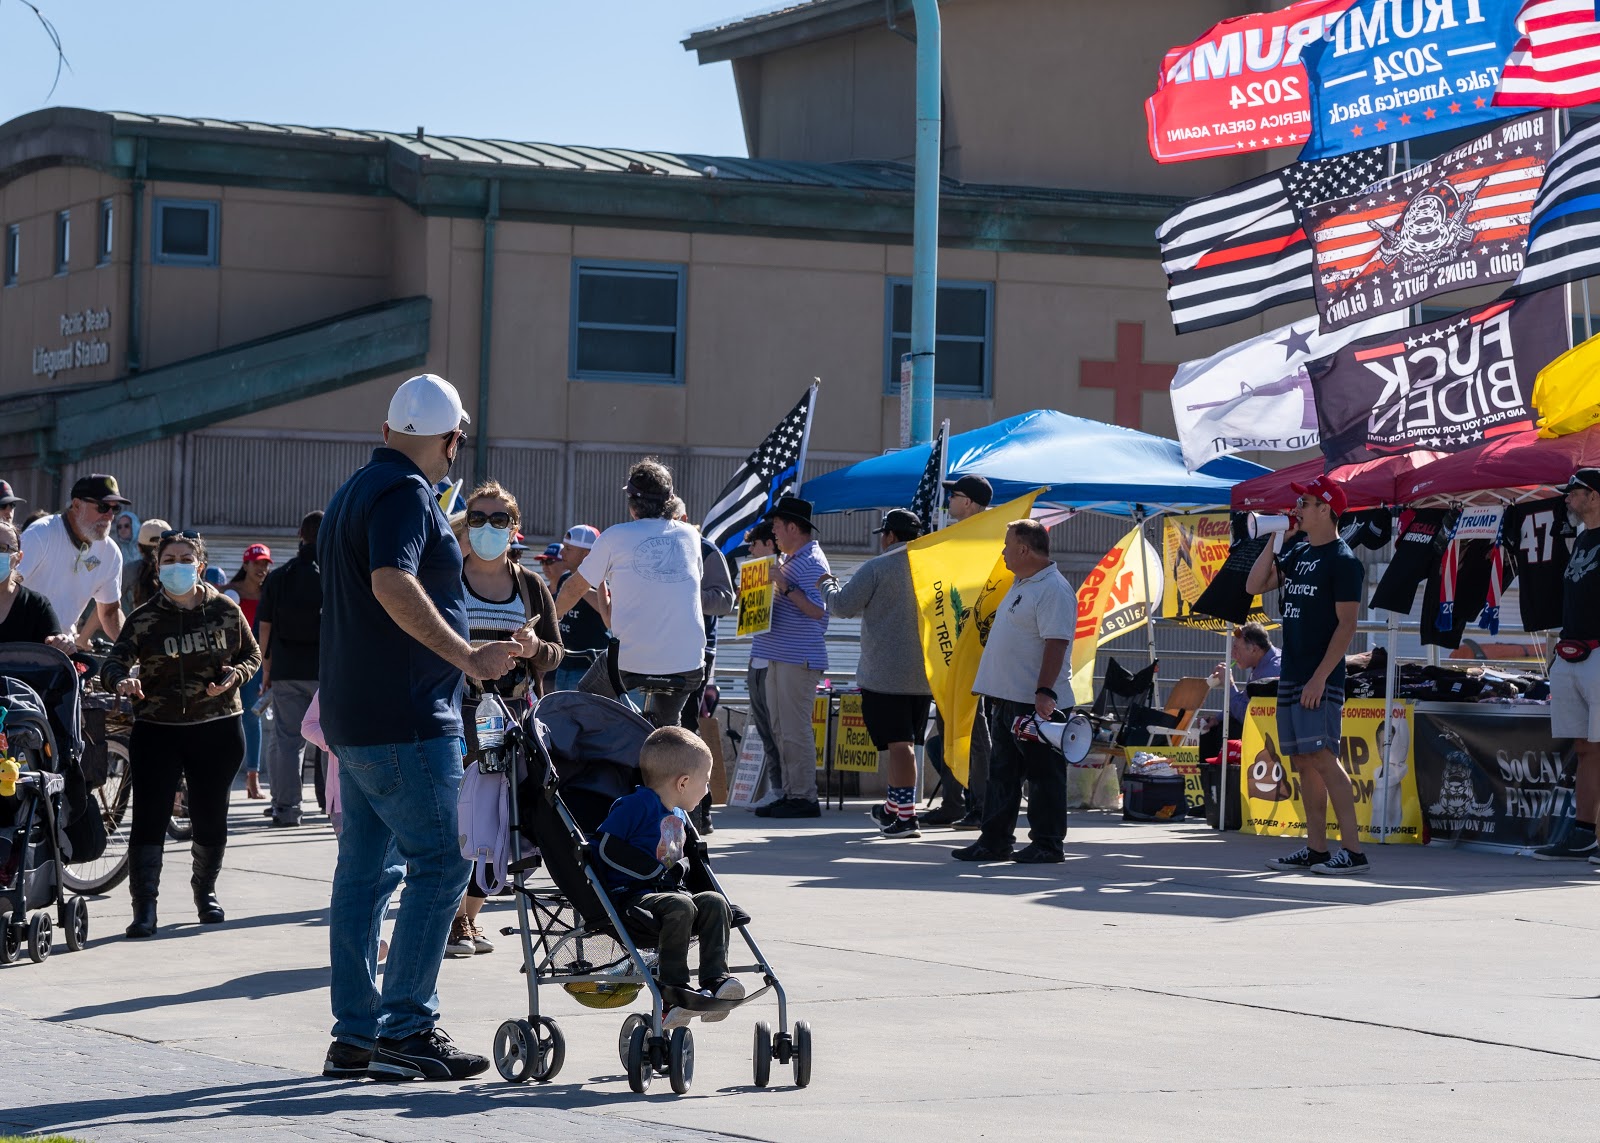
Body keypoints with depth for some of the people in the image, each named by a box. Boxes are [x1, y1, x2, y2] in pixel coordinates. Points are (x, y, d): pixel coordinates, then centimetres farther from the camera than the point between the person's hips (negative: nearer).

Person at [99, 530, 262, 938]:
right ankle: (144, 906, -7)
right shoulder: (144, 619, -2)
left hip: (217, 729, 1)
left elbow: (252, 655, 12)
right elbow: (114, 661, -11)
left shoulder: (225, 610, 2)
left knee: (211, 816, 9)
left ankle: (205, 890, 31)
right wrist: (121, 679, -35)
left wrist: (234, 675, -10)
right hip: (157, 731, -1)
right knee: (150, 816, -9)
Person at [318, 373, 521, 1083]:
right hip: (405, 718, -10)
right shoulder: (406, 493, -12)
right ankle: (406, 1031, -9)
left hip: (352, 716, 10)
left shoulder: (353, 492, 19)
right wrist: (468, 658, -25)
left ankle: (354, 1036, 12)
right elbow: (394, 585, -28)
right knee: (439, 864, -7)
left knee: (364, 868, 10)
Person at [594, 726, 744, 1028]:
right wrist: (654, 870, -17)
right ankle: (673, 995, -33)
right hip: (631, 896, -8)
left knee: (714, 902, -16)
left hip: (667, 889, 8)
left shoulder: (679, 818, 20)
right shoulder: (635, 806, -9)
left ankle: (715, 980, -21)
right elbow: (605, 847, -14)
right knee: (680, 907, -34)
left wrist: (678, 868, 9)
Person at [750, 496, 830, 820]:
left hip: (799, 658, -11)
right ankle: (790, 793, 14)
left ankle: (804, 797, -8)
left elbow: (817, 610, -19)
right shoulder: (789, 560, 20)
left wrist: (785, 587, -22)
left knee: (795, 729, -10)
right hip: (779, 656, 11)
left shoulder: (812, 562, -11)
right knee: (780, 729, 11)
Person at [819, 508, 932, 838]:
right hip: (924, 674, 6)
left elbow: (842, 606, -9)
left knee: (899, 742, -7)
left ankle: (905, 815, -11)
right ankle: (893, 808, 26)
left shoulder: (877, 567, -10)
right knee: (904, 742, 15)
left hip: (885, 672, -6)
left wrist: (827, 585, 11)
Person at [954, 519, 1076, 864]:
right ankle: (996, 841, 17)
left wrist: (1045, 691, -28)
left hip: (1035, 702, -10)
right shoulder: (1020, 585, 17)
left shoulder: (1053, 590, -15)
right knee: (1001, 771, 12)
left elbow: (1056, 642, -22)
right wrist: (992, 691, 22)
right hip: (1006, 697, 10)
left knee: (1042, 774, -3)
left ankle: (1047, 844, 2)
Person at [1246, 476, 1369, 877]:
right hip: (1291, 674, 9)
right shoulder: (1296, 552, 14)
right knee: (1301, 761, 8)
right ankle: (1316, 848, 12)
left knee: (1321, 757, -15)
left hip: (1321, 677, -9)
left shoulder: (1343, 561, -11)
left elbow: (1347, 624, -15)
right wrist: (1272, 542, 7)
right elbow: (1254, 586, 17)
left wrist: (1320, 677, -20)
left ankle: (1353, 850, -16)